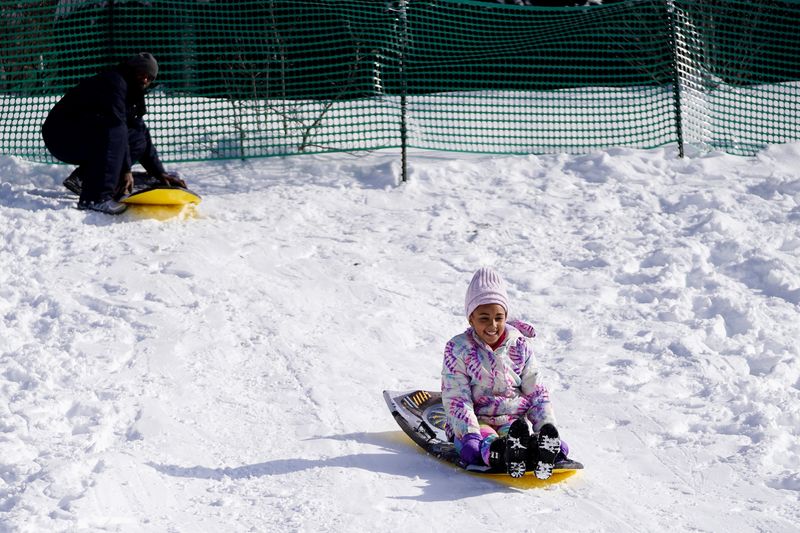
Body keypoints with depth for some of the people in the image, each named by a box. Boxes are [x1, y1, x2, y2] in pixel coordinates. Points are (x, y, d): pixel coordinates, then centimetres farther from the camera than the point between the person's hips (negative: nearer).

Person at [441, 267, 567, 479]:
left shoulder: (520, 346, 9)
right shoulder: (458, 349, -1)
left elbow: (537, 394, 11)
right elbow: (457, 400, -9)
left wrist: (549, 430, -6)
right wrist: (470, 436, -25)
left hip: (513, 420, 2)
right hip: (475, 421, -2)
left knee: (523, 434, -35)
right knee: (487, 440, -38)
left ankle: (543, 450, -68)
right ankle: (504, 454, -71)